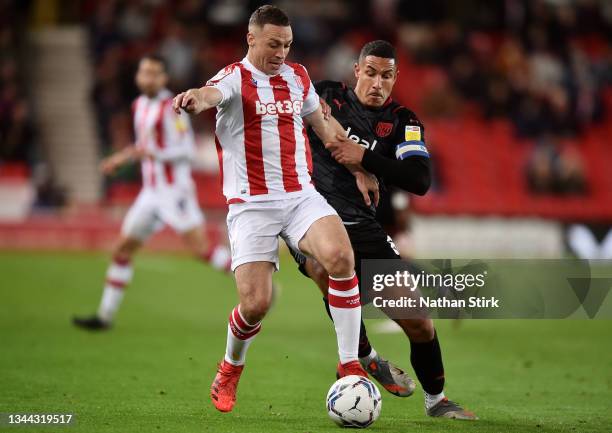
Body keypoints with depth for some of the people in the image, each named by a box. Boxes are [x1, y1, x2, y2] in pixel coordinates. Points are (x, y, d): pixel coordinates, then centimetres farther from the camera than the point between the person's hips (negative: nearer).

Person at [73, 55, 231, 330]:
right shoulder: (139, 106, 14)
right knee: (123, 250, 5)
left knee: (200, 248, -14)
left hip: (175, 189, -8)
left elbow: (186, 150, -18)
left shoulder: (170, 107, -11)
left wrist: (152, 154, -28)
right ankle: (105, 315, 10)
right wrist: (122, 158, 22)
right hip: (151, 192, 8)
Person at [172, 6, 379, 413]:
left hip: (301, 196, 4)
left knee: (341, 256, -25)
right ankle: (229, 371, 21)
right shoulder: (235, 77, -4)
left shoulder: (298, 76, 13)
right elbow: (213, 93, -29)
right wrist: (197, 97, -54)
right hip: (252, 205, -4)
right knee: (256, 303, -12)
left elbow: (325, 124, 27)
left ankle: (350, 365, -14)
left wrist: (358, 171, 25)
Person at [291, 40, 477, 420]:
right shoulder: (326, 95, 2)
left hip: (361, 225, 2)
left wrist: (364, 158, -17)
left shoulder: (402, 122, 3)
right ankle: (365, 357, -13)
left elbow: (420, 180, -10)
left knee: (418, 320, -2)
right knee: (329, 268, -37)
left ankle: (436, 400, 23)